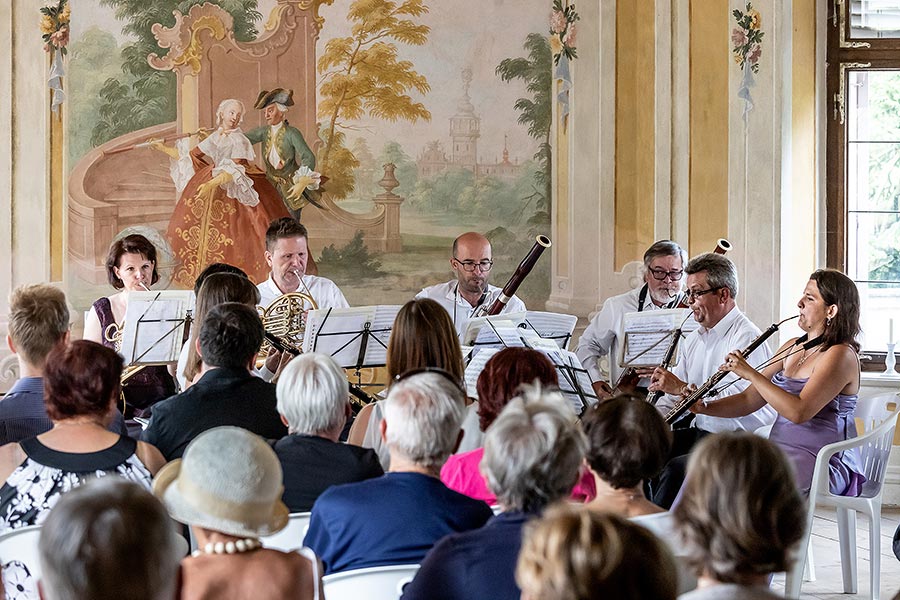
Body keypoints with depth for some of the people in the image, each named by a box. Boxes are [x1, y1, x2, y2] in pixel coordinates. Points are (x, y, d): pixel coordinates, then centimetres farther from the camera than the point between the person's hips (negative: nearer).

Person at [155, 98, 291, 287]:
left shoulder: (239, 140, -5)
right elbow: (191, 157, 22)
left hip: (230, 191, -7)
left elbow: (235, 171, -18)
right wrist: (165, 149, 19)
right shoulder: (215, 138, 14)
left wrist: (212, 184, -31)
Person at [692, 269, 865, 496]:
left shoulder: (840, 355, -11)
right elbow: (750, 400, 16)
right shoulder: (792, 348, 16)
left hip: (822, 465, -8)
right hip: (780, 453, 8)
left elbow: (799, 412, -23)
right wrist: (704, 408, -1)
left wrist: (751, 374, -19)